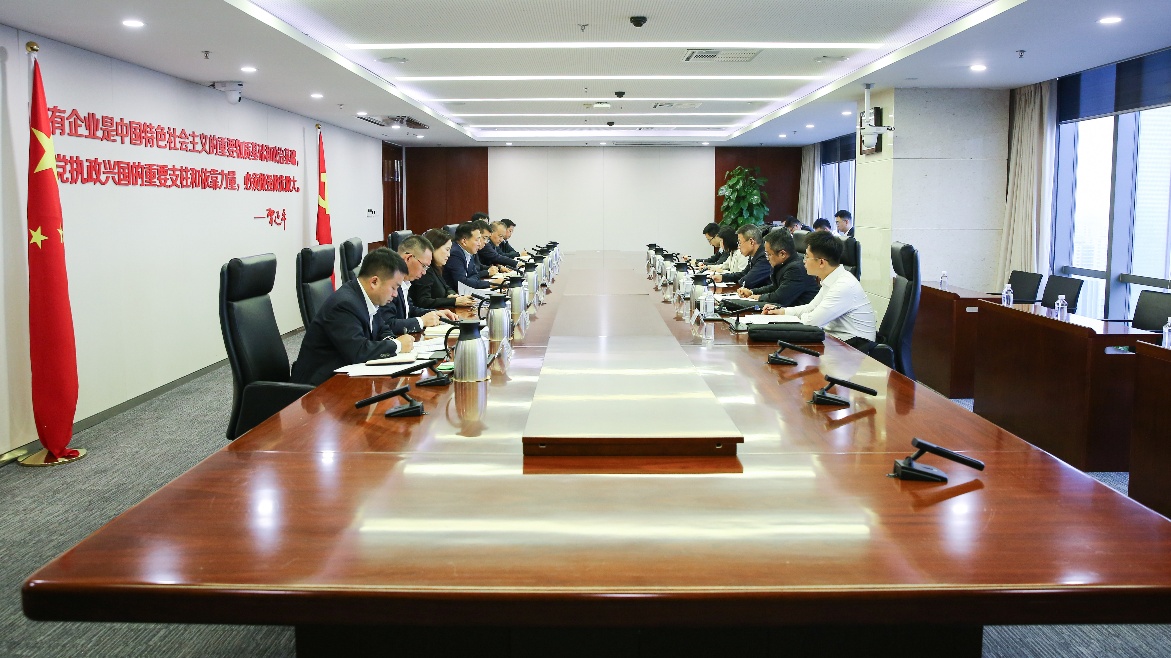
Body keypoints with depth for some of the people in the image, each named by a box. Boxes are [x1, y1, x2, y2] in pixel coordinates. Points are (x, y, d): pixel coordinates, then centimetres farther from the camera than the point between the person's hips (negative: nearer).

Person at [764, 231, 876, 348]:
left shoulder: (845, 286, -22)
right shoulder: (830, 281, 7)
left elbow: (811, 321, -20)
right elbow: (812, 307, 21)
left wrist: (802, 315, 0)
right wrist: (782, 311, 11)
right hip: (835, 338, 8)